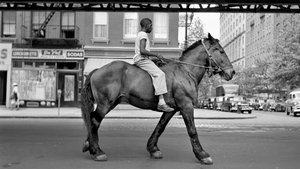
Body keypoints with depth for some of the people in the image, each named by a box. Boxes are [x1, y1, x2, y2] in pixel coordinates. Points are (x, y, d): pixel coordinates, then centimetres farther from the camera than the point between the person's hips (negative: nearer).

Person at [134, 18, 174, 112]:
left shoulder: (140, 35, 22)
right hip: (142, 60, -11)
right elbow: (142, 51, -23)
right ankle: (161, 102, -34)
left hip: (142, 60, 11)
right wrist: (156, 55, -17)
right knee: (159, 74, -24)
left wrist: (155, 57, 19)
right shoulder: (143, 35, -10)